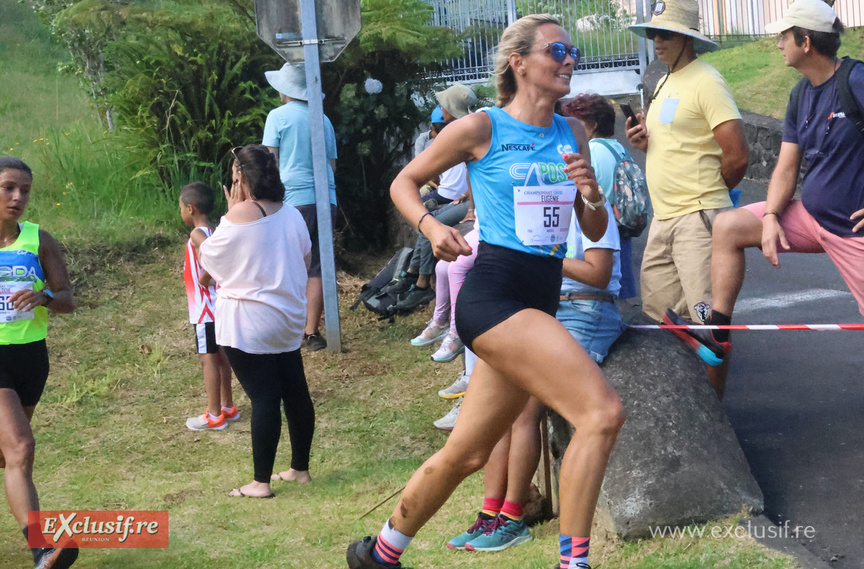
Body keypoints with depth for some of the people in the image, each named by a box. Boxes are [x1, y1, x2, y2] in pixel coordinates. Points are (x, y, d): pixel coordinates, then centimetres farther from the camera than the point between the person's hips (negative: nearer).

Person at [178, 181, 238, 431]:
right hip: (219, 304, 9)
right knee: (220, 356, 17)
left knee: (207, 358, -2)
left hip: (205, 307, -9)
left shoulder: (197, 234, -18)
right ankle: (227, 406, 27)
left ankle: (214, 416, 3)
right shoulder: (214, 232, 8)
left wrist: (204, 278, -19)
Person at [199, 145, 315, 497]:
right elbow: (304, 260, 16)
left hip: (247, 322, -7)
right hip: (288, 319, 7)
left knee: (264, 398, -5)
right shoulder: (291, 214, 4)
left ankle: (261, 482, 0)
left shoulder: (239, 217, -17)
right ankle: (300, 468, 24)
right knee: (295, 391, 13)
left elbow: (209, 260, -4)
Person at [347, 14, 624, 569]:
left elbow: (595, 232, 16)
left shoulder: (572, 133, 13)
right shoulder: (480, 128, -4)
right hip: (494, 292, -7)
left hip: (542, 303, 7)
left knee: (465, 454, 14)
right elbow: (405, 182, 7)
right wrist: (432, 226, -11)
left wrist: (591, 193, -5)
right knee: (603, 411, -22)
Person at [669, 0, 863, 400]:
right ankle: (719, 336, 2)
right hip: (809, 215, 8)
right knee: (728, 226, -1)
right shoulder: (801, 96, 7)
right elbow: (786, 169, 6)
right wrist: (770, 217, -8)